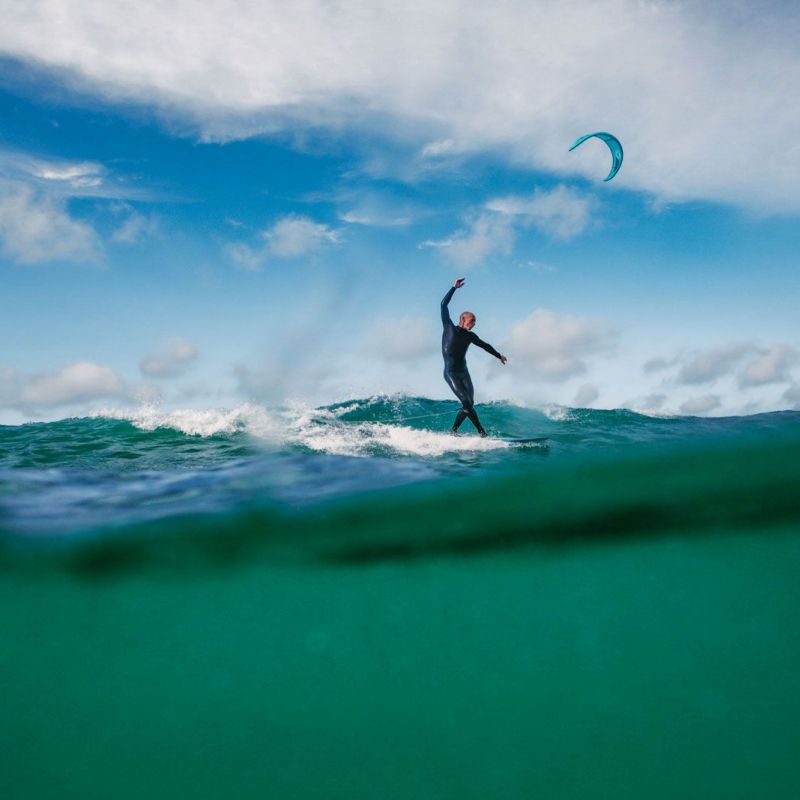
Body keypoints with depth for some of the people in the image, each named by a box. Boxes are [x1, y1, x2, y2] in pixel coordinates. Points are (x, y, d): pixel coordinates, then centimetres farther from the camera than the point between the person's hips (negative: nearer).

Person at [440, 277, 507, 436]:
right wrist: (454, 288, -4)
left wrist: (498, 355, 42)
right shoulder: (449, 327, 1)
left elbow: (484, 345, 31)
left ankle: (454, 431, 8)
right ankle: (482, 432, -14)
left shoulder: (470, 336, 15)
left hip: (463, 372, 6)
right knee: (466, 403, -15)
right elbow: (444, 305, -2)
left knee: (469, 404, -5)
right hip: (451, 373, -6)